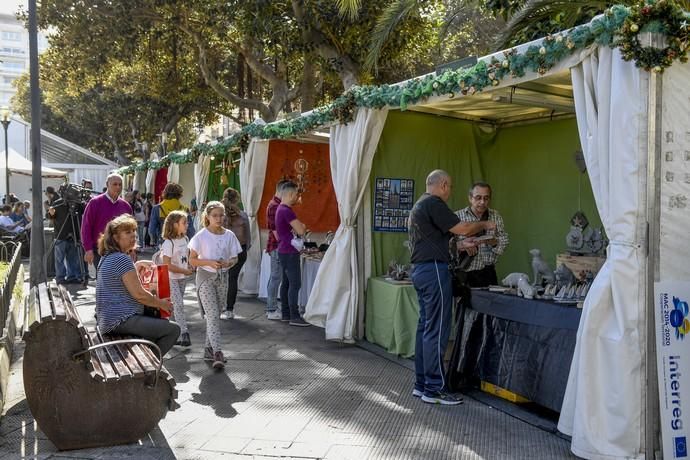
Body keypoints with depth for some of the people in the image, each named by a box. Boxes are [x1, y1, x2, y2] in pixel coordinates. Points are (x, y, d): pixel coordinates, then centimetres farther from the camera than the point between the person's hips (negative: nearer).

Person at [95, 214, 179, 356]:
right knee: (173, 329, -14)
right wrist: (161, 303, -4)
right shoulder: (122, 259, -18)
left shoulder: (108, 257, 14)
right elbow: (139, 294, -20)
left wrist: (155, 301, 16)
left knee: (161, 322, 25)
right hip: (121, 320, -11)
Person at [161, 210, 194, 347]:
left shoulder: (185, 239, 7)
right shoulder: (168, 242, -15)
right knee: (179, 305, -12)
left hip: (183, 278, 7)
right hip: (171, 278, -7)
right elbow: (167, 265, -18)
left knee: (177, 305, 11)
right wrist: (185, 271, -15)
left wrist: (190, 268, 2)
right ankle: (184, 333, -12)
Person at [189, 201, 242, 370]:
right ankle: (217, 352, -16)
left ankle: (209, 349, 22)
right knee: (212, 315, -12)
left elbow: (234, 258, 9)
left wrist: (228, 263, -14)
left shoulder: (229, 235, 2)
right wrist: (210, 262, -20)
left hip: (222, 278, 4)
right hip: (206, 277, -4)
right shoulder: (201, 236, -8)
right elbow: (192, 260, -5)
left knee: (215, 315, 10)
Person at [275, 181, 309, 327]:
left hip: (283, 250, 10)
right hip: (290, 252, -10)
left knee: (286, 282, 12)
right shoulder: (287, 211, -19)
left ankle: (285, 313, 18)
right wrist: (303, 226, 0)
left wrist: (299, 227, 3)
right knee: (295, 284, -8)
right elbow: (301, 231, -21)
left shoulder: (280, 209, 15)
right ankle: (294, 317, -5)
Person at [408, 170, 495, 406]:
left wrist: (460, 245, 19)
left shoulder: (419, 205, 21)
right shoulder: (434, 204, -11)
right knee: (436, 331, -6)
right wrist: (484, 224, 3)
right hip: (434, 270, -11)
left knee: (425, 327, 12)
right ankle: (434, 389, -2)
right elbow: (462, 228, -14)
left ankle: (421, 384, 17)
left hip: (421, 269, 11)